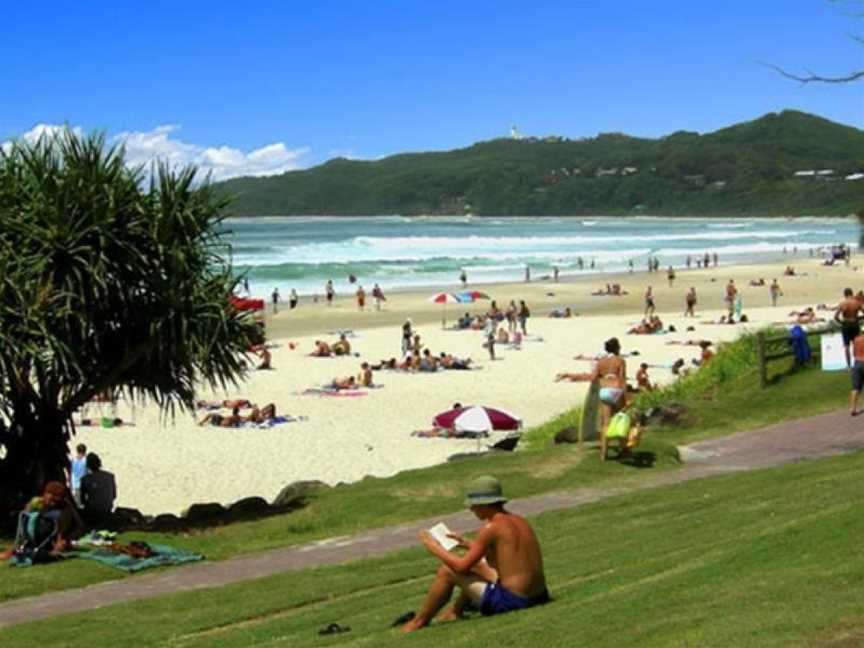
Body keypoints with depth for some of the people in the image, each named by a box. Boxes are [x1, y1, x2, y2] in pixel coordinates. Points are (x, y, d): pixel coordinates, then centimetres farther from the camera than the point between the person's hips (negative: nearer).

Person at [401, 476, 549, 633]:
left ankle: (419, 622, 17)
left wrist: (436, 549, 3)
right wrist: (466, 543, 28)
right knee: (476, 563, 28)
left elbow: (462, 566, -13)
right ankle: (455, 612, 37)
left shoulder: (491, 528, -15)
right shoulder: (519, 521, 10)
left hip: (511, 601, -9)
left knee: (447, 571, 3)